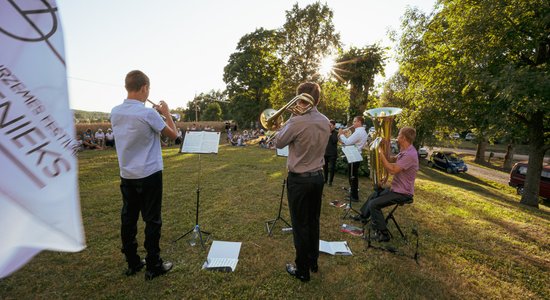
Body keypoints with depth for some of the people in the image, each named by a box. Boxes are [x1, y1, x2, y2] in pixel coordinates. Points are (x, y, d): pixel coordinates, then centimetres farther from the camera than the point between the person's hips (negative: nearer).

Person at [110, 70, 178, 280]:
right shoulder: (148, 113, -19)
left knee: (128, 219, 14)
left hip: (127, 176, 7)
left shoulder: (115, 113, 2)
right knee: (152, 220, 5)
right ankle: (153, 266, 17)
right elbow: (173, 135, -8)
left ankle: (132, 263, 28)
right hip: (149, 175, -6)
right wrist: (166, 113, 5)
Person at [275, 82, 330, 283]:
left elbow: (279, 143, -8)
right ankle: (313, 262, 38)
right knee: (313, 221, 20)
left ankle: (302, 271, 24)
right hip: (318, 176, 7)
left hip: (299, 179, -7)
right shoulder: (325, 122, 1)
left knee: (300, 225, 7)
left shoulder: (297, 122, -21)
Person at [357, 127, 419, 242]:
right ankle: (364, 217, 44)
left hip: (402, 193, -10)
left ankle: (383, 234, -5)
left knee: (373, 204, -18)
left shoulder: (409, 154, -28)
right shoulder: (404, 151, 5)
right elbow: (392, 160, 13)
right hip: (396, 188, 10)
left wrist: (381, 154, -26)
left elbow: (392, 170, -32)